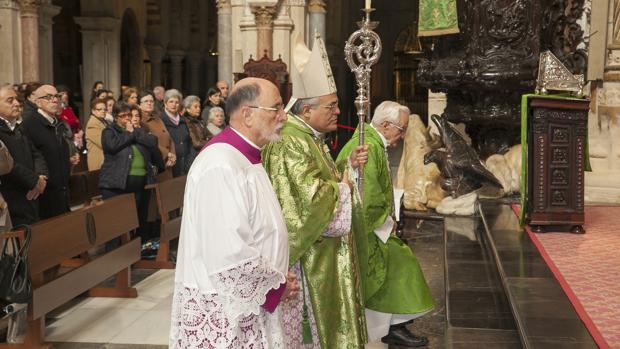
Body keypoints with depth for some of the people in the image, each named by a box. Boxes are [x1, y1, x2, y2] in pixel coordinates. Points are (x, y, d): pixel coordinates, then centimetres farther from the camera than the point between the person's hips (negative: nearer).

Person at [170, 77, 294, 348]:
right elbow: (230, 255, -29)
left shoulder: (245, 158, 10)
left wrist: (277, 277, 5)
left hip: (246, 303, 9)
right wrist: (276, 286, -14)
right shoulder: (221, 166, -22)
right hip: (223, 309, -9)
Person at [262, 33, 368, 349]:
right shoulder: (290, 144, -22)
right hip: (306, 257, -10)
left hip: (321, 253, 10)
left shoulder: (311, 139, 10)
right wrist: (342, 187, -11)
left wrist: (349, 166, 2)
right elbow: (312, 199, -29)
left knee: (321, 321, 18)